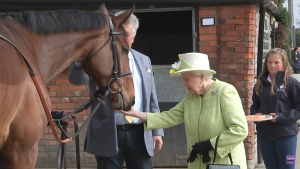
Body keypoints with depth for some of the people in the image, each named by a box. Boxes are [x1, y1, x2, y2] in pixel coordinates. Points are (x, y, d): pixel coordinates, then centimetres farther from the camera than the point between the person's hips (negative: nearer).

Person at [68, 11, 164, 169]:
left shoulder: (144, 61, 13)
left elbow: (152, 100, 15)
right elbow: (76, 79, -17)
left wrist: (157, 131, 11)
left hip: (139, 134, 4)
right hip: (108, 135, -3)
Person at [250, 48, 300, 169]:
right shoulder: (260, 83, 9)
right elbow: (255, 105, 18)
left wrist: (281, 117, -19)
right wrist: (255, 114, -3)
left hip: (286, 134, -5)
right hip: (264, 134, 5)